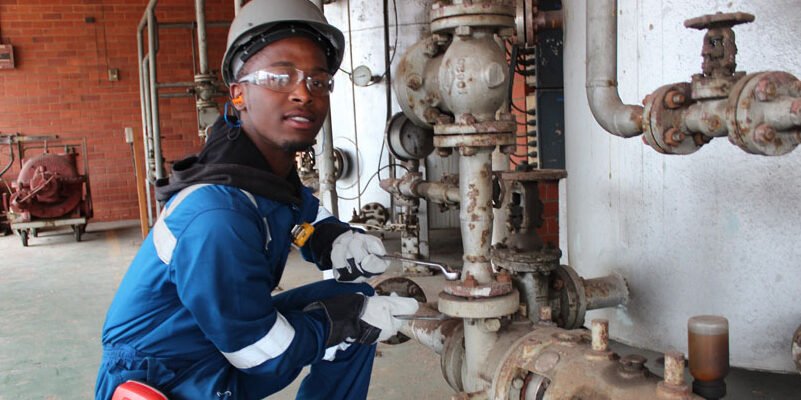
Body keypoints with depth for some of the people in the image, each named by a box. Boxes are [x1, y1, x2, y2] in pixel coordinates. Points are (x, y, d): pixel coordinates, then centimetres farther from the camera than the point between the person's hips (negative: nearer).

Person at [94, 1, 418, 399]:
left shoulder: (270, 158, -5)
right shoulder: (216, 217, -29)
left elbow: (303, 208, 17)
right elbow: (262, 352, -21)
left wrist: (334, 240, -3)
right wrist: (350, 319, -11)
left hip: (224, 347, 8)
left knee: (356, 299, 6)